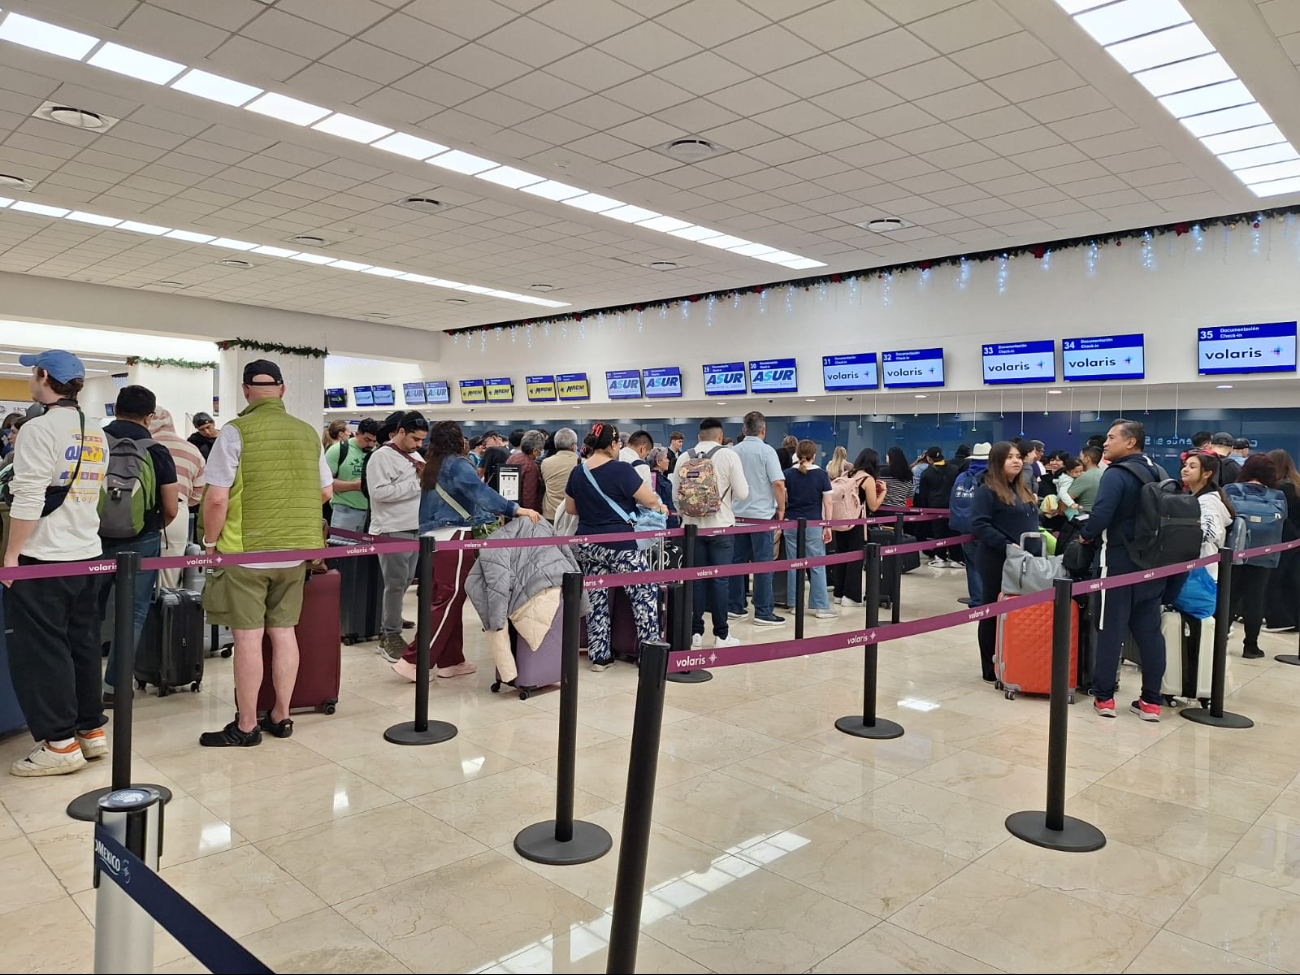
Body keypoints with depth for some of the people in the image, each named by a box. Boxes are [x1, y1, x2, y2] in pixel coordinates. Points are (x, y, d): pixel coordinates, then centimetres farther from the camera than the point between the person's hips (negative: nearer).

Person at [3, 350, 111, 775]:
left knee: (39, 650, 0)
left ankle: (60, 743, 4)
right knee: (82, 644, 14)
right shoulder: (96, 434, 11)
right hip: (87, 554, 8)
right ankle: (91, 730, 21)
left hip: (43, 559, -7)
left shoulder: (40, 428, -12)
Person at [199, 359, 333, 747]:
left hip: (245, 551, -4)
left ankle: (246, 726, 13)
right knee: (283, 631, 12)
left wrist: (210, 544, 0)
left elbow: (217, 498, -13)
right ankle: (281, 717, 23)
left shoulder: (236, 431, -10)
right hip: (294, 552, 5)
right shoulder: (308, 433, 4)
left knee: (248, 636, 3)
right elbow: (326, 491, 12)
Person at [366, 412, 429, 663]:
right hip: (392, 531, -8)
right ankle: (392, 637, 5)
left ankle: (385, 635, 19)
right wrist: (416, 485, -15)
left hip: (414, 529, 8)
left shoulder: (415, 457, 16)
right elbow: (380, 492, -21)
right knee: (396, 585, -5)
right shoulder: (382, 456, -9)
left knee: (403, 584, 10)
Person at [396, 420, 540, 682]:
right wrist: (515, 509, -30)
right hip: (453, 539, -9)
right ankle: (414, 660, -7)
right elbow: (480, 491, -23)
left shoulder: (432, 467, 18)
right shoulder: (457, 464, -7)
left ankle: (450, 661, 17)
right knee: (449, 601, -5)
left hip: (433, 538, 9)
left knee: (445, 600, 12)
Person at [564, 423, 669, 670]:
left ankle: (599, 655, 15)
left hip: (587, 545, 6)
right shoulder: (620, 469, -13)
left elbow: (570, 508, 17)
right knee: (645, 593, 4)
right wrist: (661, 506, 13)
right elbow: (649, 500, -7)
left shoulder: (578, 472, 5)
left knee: (597, 599, 11)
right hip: (620, 545, -6)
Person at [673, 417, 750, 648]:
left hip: (692, 526, 3)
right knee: (720, 579, 2)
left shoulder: (684, 457, 2)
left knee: (696, 579, 9)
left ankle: (695, 632, 13)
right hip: (720, 526, -3)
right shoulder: (728, 455, -7)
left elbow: (675, 496, 6)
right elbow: (742, 493, -8)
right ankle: (721, 635, 7)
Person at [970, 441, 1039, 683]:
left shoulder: (1024, 489, 16)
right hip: (997, 560, -7)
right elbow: (979, 525, -18)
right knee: (994, 612, 1)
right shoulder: (986, 490, -9)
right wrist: (1008, 546, -23)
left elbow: (1032, 521, 23)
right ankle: (991, 669, 10)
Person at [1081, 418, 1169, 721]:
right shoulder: (1159, 473, 11)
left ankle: (1103, 697, 7)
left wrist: (1086, 535, -8)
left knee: (1110, 629, 1)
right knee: (1149, 630, 9)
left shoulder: (1117, 474, -15)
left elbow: (1101, 515, -26)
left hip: (1118, 562, -7)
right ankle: (1151, 701, 13)